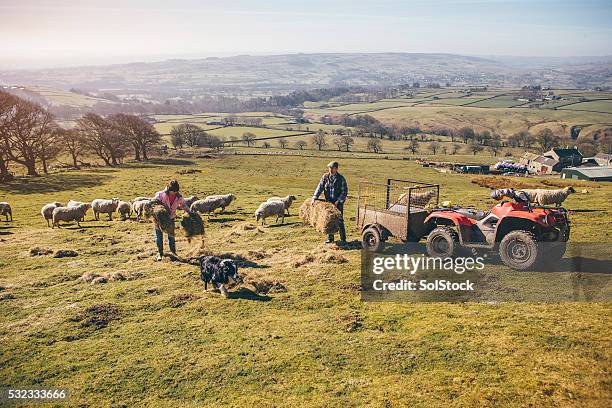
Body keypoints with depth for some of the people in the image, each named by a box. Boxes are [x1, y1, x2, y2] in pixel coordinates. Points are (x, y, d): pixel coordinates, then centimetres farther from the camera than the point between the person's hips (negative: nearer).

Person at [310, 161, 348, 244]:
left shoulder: (341, 178, -8)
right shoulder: (325, 177, 1)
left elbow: (344, 191, -7)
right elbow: (320, 187, -5)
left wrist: (338, 201, -16)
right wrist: (314, 198, -17)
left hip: (338, 203, -3)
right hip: (328, 202, 4)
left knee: (340, 221, -3)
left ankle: (343, 239, 4)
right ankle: (330, 238, 19)